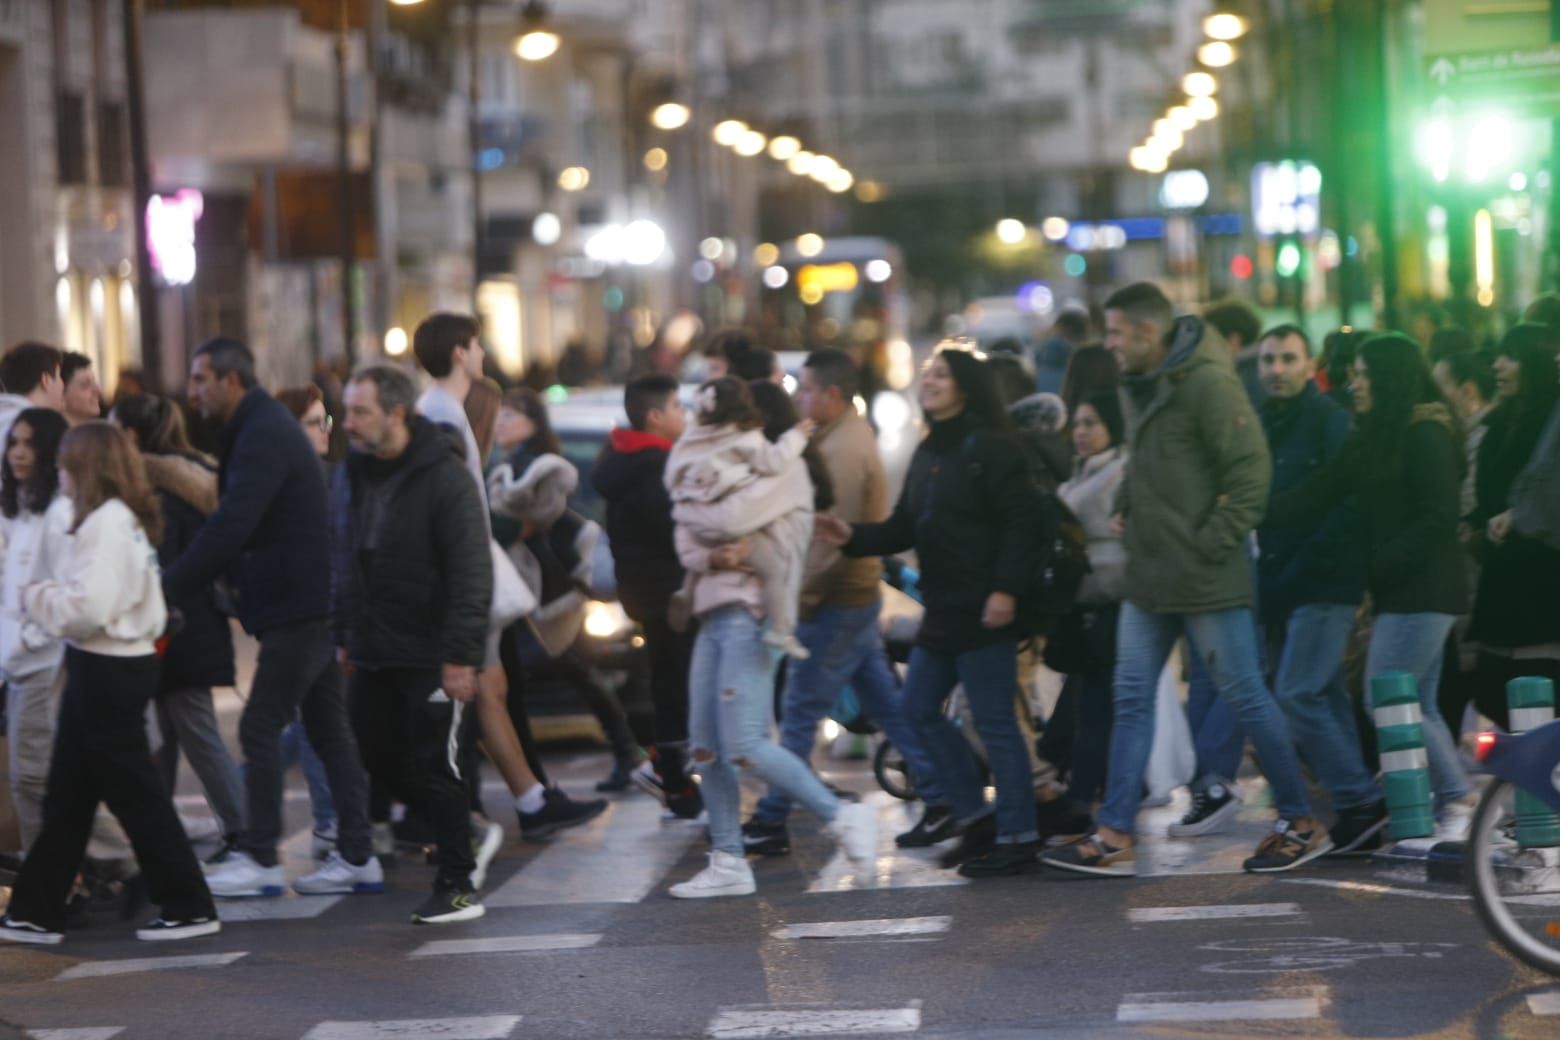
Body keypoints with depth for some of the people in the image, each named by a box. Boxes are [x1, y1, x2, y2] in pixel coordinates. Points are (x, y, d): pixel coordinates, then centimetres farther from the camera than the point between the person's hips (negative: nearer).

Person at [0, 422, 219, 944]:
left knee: (135, 793, -2)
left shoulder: (105, 525, -18)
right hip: (112, 669, 10)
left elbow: (87, 609, -26)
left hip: (105, 674, -10)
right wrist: (52, 595, 11)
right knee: (67, 796, 13)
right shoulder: (127, 521, 12)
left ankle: (190, 907, 5)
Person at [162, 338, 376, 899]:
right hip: (313, 603, 10)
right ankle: (356, 856, 12)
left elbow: (229, 527, -25)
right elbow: (234, 524, 19)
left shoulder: (263, 436, -16)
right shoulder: (266, 427, 17)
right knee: (328, 729, 10)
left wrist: (167, 589, -24)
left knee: (260, 727, -6)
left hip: (296, 606, -10)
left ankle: (259, 859, -1)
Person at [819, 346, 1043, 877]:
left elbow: (1017, 522, -16)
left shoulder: (989, 447, -10)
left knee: (994, 722, -5)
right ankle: (974, 816, 22)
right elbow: (904, 529, 16)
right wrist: (853, 537, 1)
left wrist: (1004, 589, -23)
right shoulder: (928, 453, 16)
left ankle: (1017, 836, 2)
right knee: (919, 710, 13)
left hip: (983, 612, -9)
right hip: (942, 609, 9)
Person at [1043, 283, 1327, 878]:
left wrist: (1214, 541, -19)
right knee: (1132, 699, 7)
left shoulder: (1207, 383, -17)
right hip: (1149, 578, 9)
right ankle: (1114, 838, 9)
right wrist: (1127, 512, 11)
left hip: (1208, 581, -9)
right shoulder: (1136, 386, 11)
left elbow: (1251, 468, -20)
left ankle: (1301, 823, 12)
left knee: (1245, 697, 0)